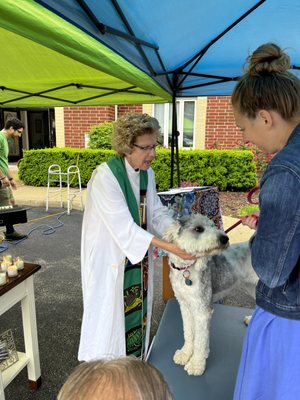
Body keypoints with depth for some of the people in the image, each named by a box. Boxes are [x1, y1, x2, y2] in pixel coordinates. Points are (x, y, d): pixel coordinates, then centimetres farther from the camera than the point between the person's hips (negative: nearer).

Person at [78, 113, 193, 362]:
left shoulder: (147, 174, 0)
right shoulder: (105, 176, -24)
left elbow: (157, 214, 0)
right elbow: (124, 227, -28)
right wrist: (168, 247, -32)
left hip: (138, 258, 7)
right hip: (109, 259, -6)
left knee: (137, 311, 19)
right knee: (110, 315, 8)